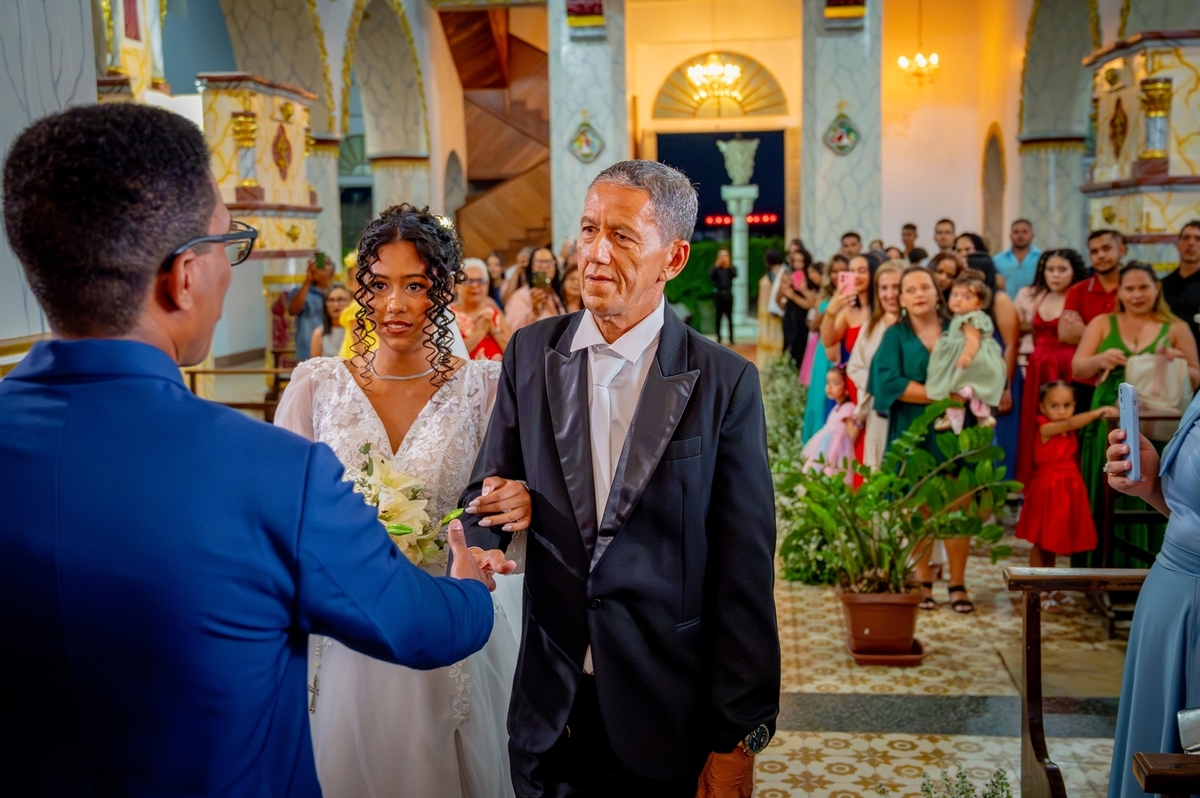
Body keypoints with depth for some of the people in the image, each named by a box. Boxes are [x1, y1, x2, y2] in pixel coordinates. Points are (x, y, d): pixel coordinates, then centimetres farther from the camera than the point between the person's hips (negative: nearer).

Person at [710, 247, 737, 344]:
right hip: (718, 295, 0)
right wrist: (717, 265, -18)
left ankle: (731, 339, 2)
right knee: (718, 317, 2)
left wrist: (728, 265, -18)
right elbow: (710, 276, -15)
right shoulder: (716, 269, 4)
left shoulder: (731, 269, 7)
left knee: (730, 317, 0)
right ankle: (718, 338, 7)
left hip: (728, 295, 0)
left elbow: (735, 275, -13)